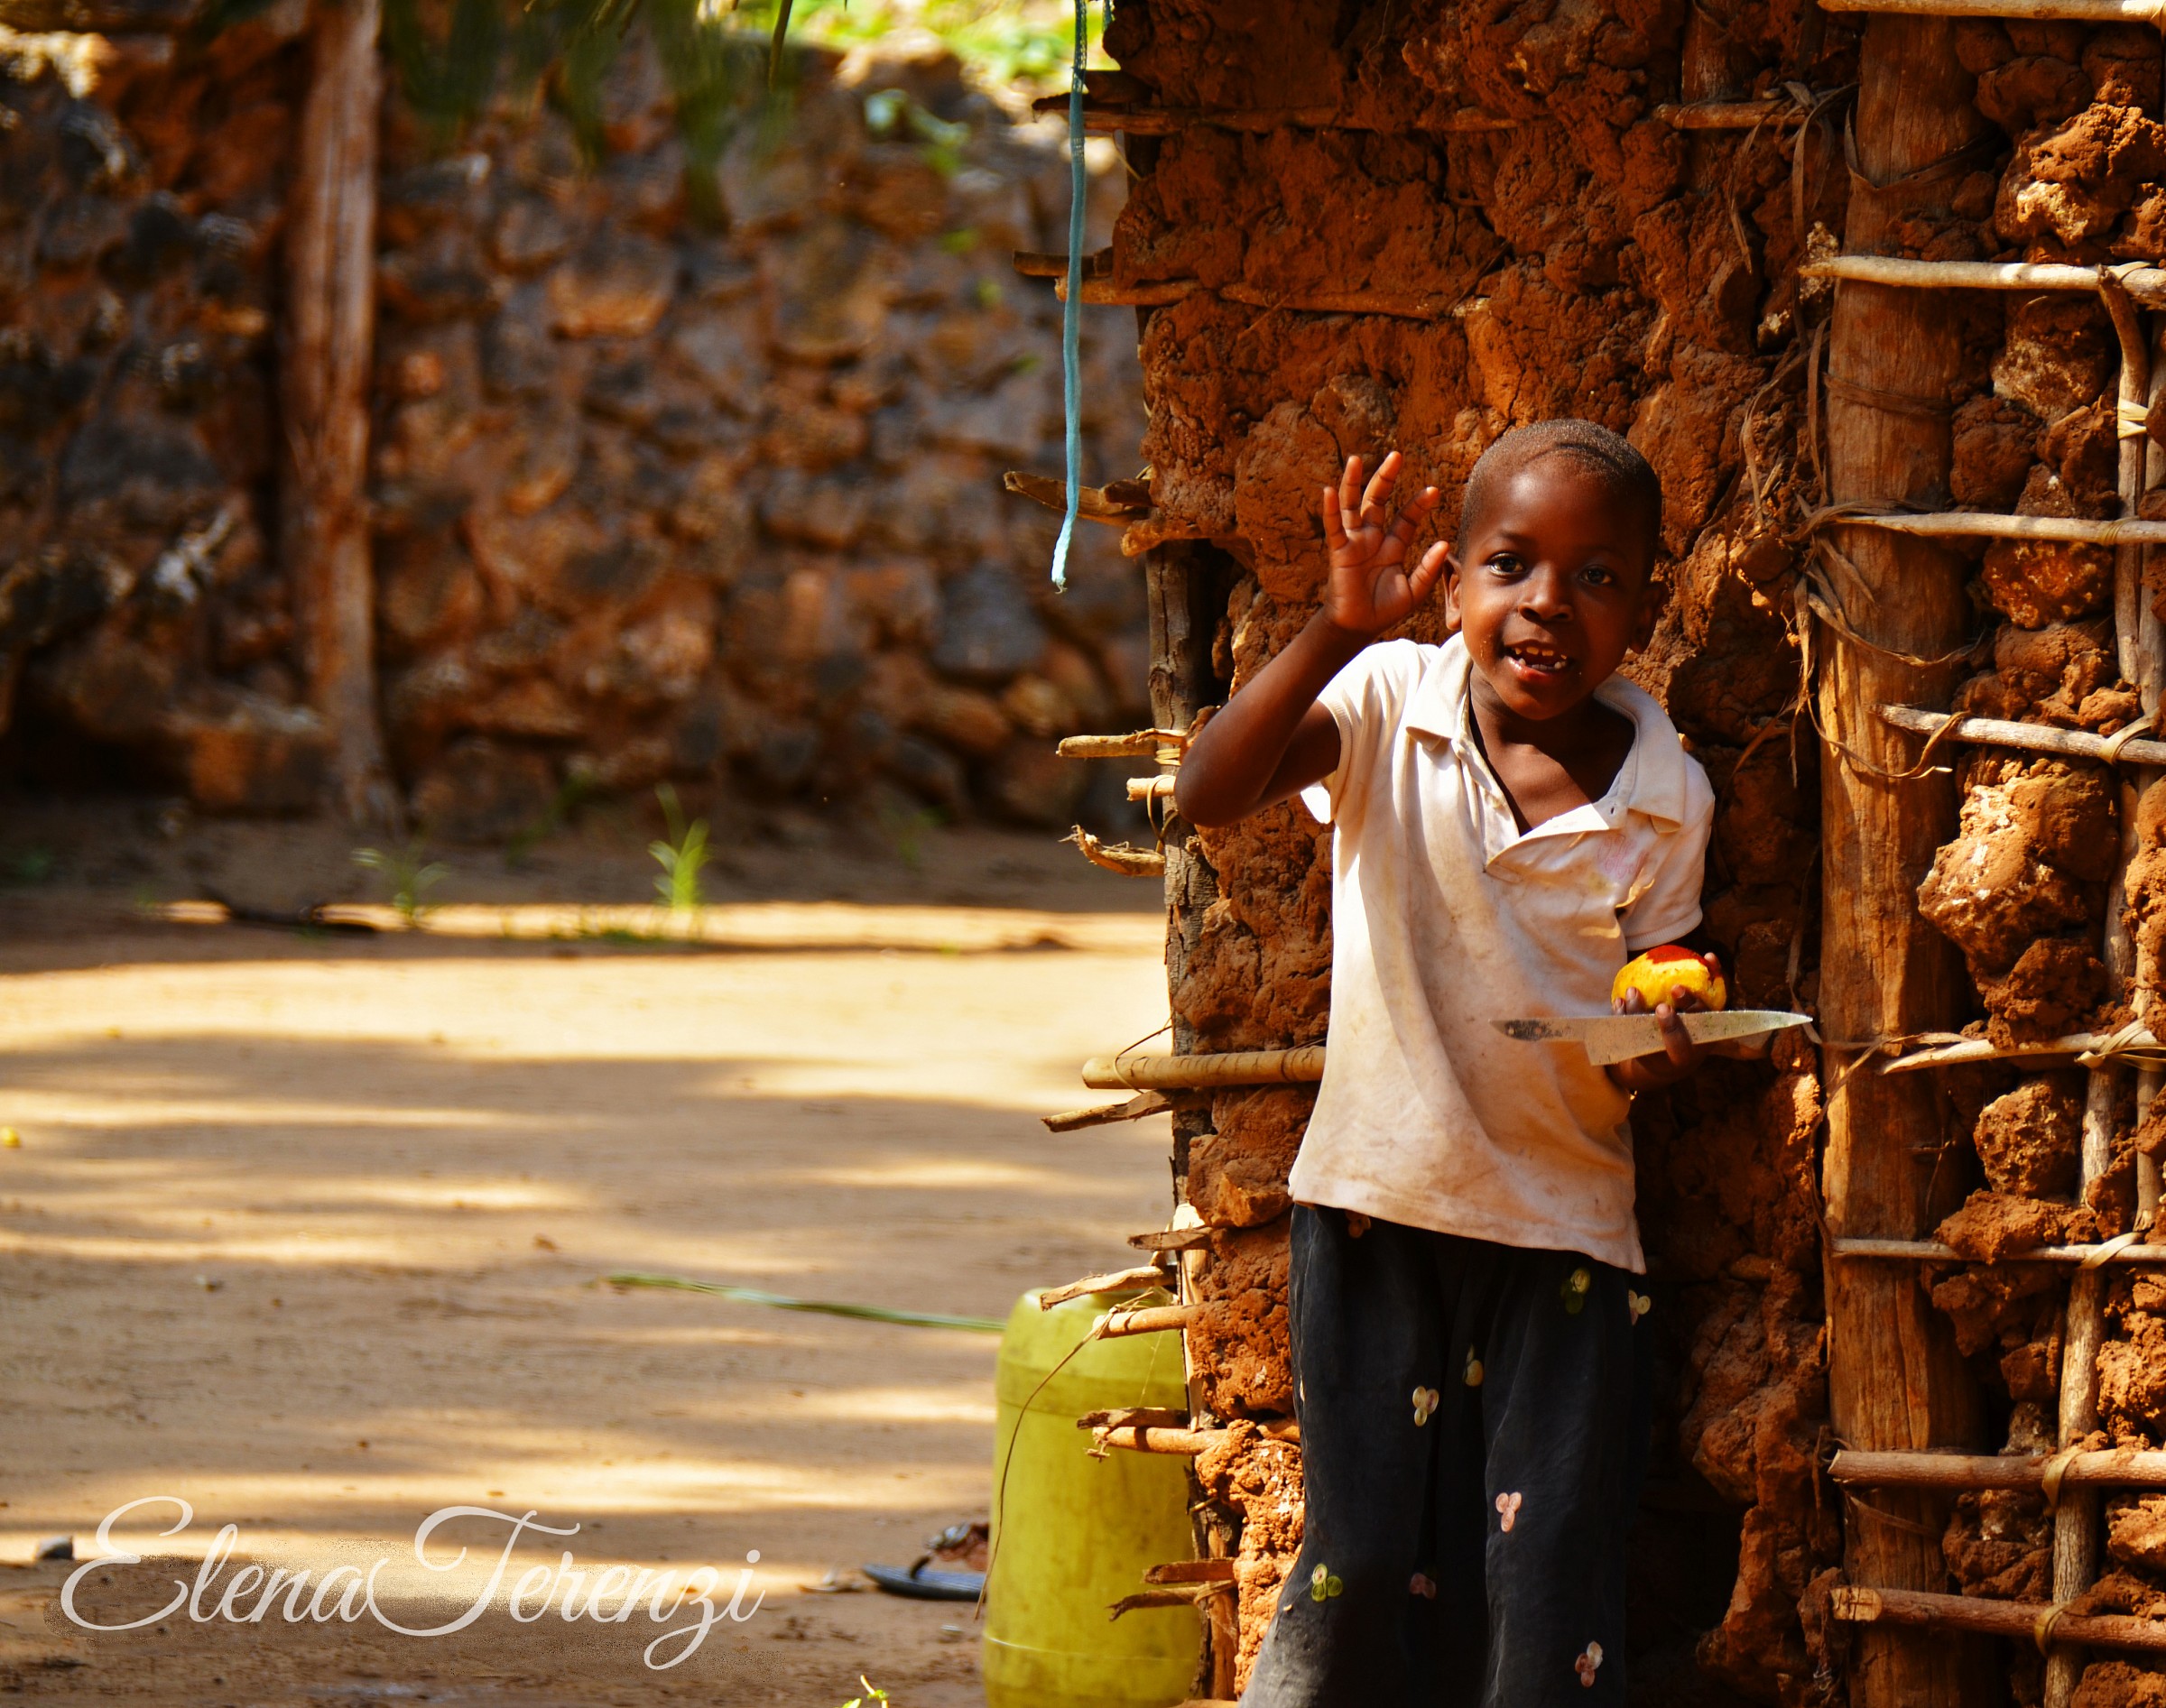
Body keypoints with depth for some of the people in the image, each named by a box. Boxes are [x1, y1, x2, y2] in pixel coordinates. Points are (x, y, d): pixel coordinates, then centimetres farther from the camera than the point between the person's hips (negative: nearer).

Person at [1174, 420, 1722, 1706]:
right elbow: (1210, 795, -24)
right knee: (1364, 1561, 1)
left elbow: (1658, 997, 7)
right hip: (1380, 1199, -1)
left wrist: (1660, 1053, -18)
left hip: (1565, 1214, 1)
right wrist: (1337, 634, -36)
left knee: (1551, 1583, -1)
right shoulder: (1387, 708, -8)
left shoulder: (1665, 802, -4)